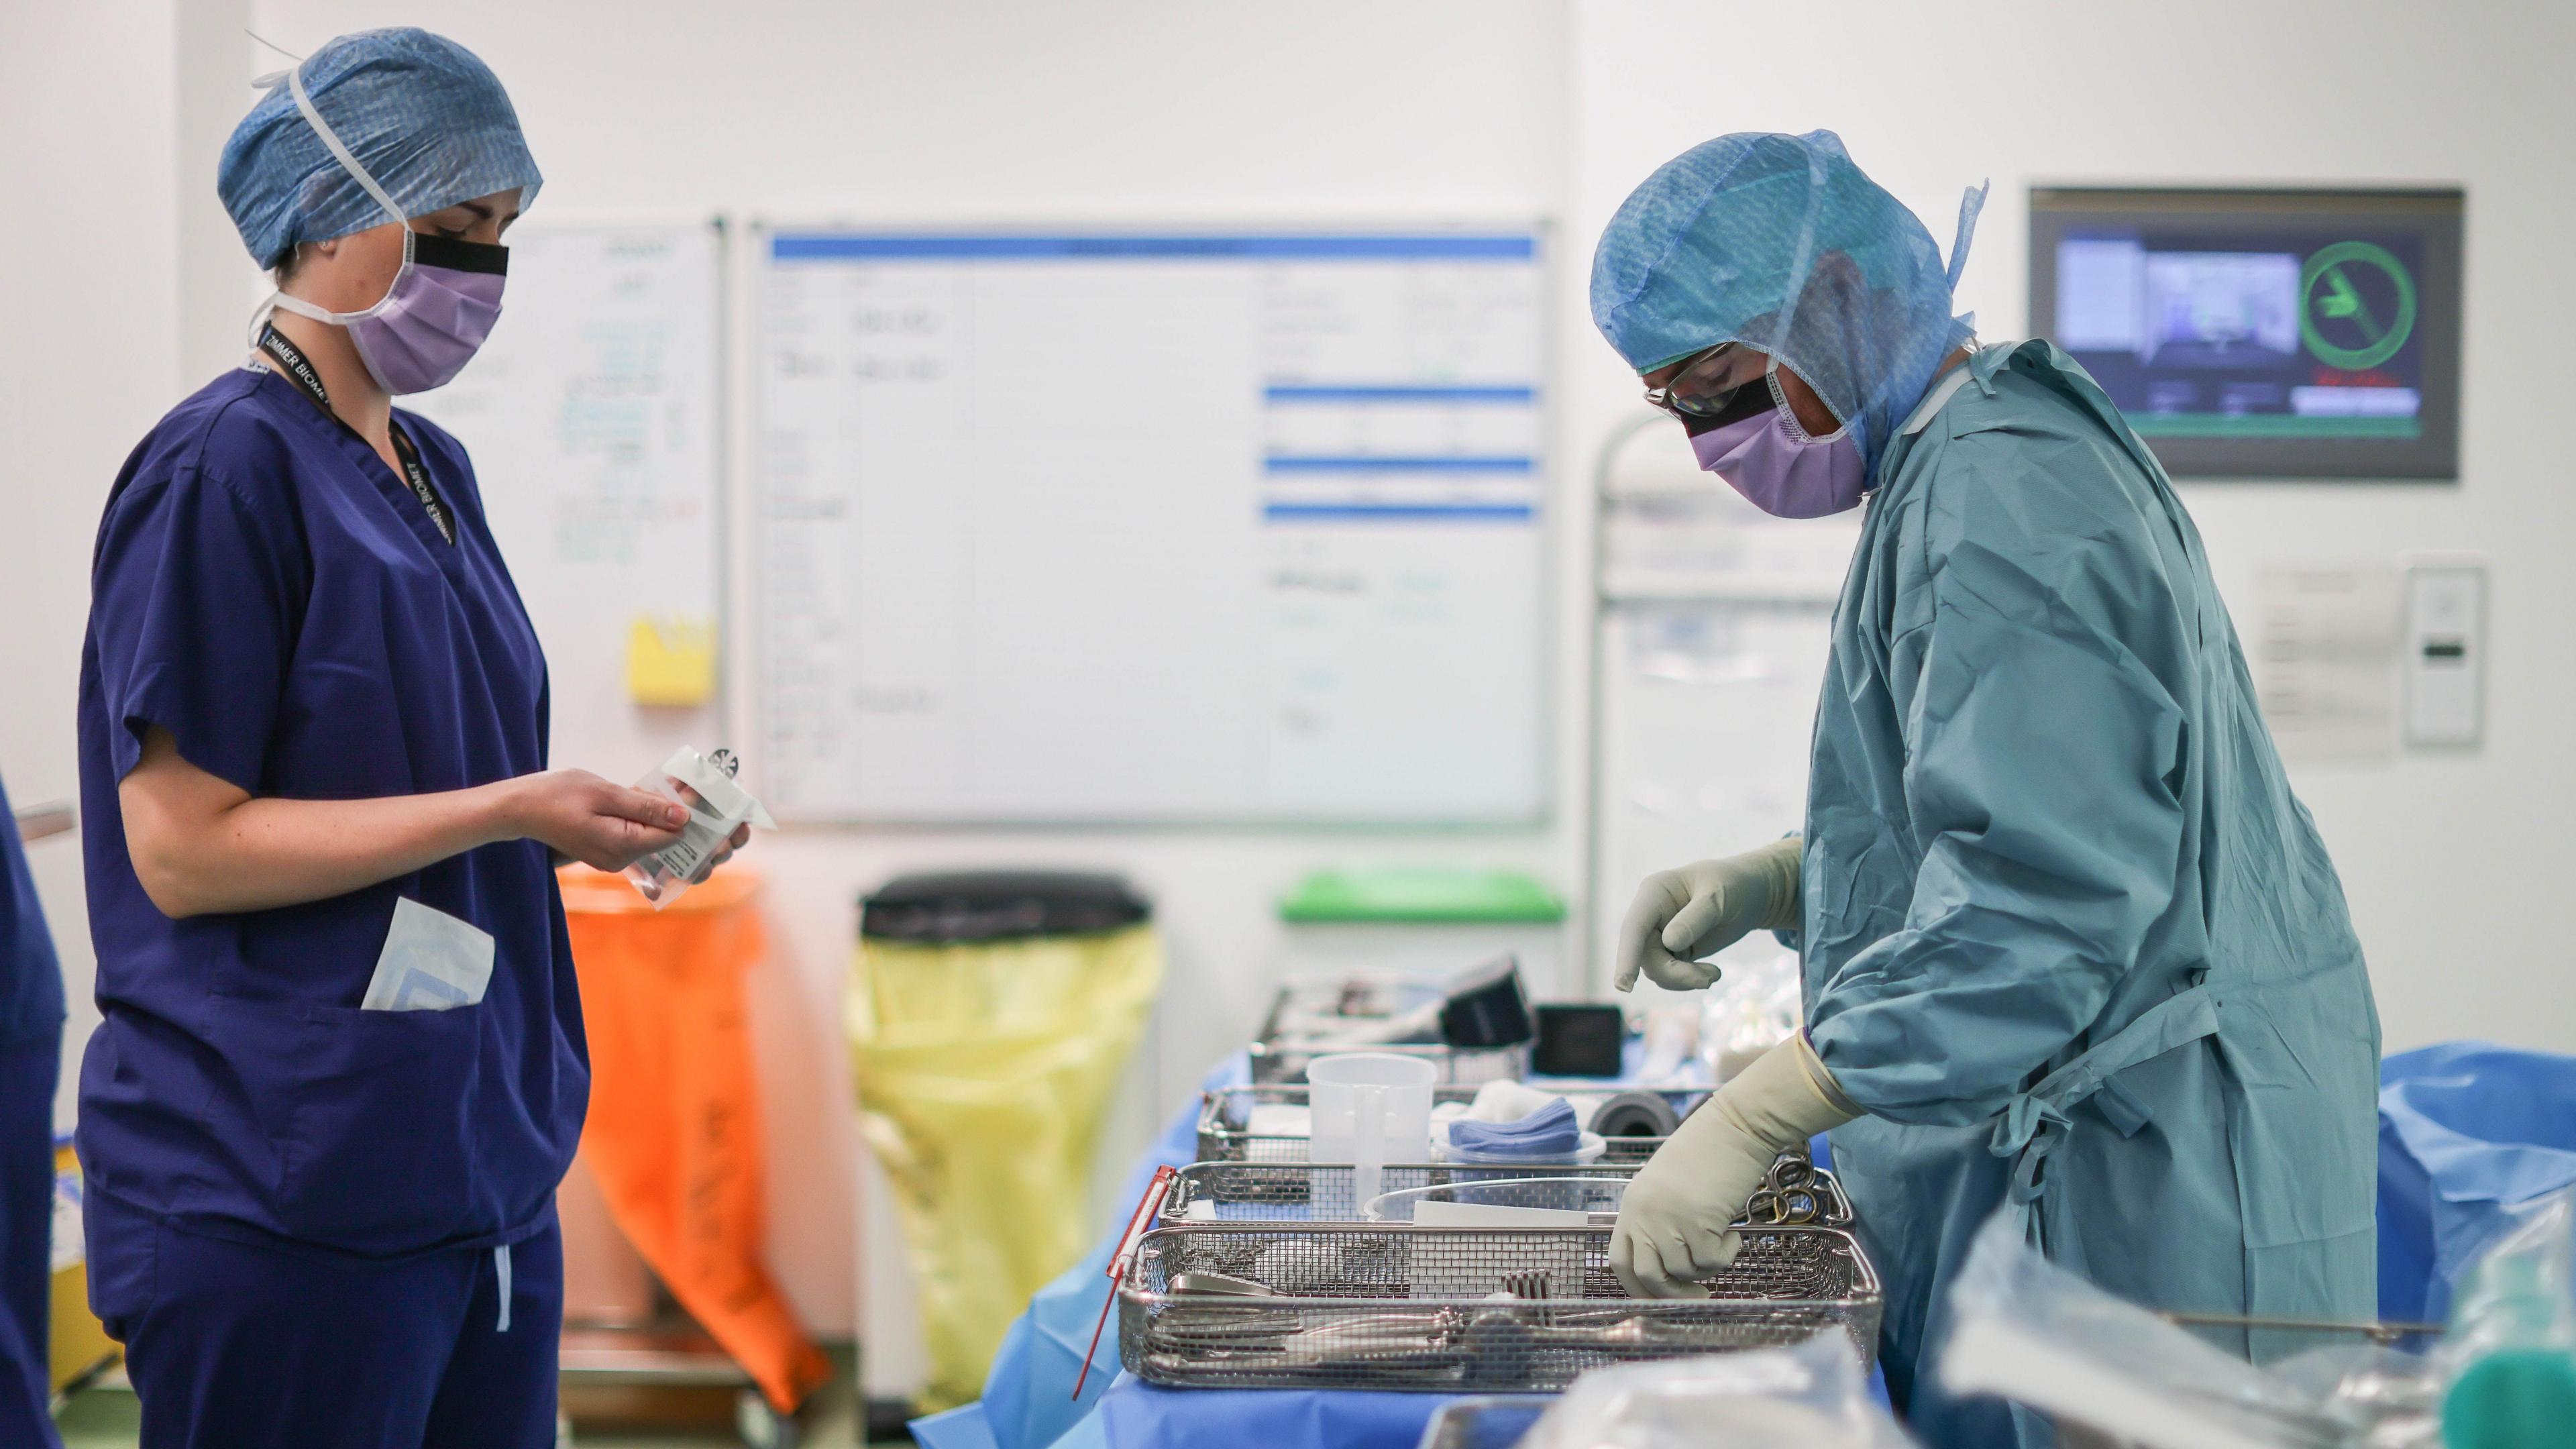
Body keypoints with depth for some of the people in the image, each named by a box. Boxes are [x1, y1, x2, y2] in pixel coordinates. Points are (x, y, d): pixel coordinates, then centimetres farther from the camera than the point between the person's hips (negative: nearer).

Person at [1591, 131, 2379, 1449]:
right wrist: (1771, 883, 9)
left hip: (2138, 1177, -10)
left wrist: (1745, 1122, -27)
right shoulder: (1993, 458, 14)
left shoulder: (2002, 501, -20)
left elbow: (2038, 903, -28)